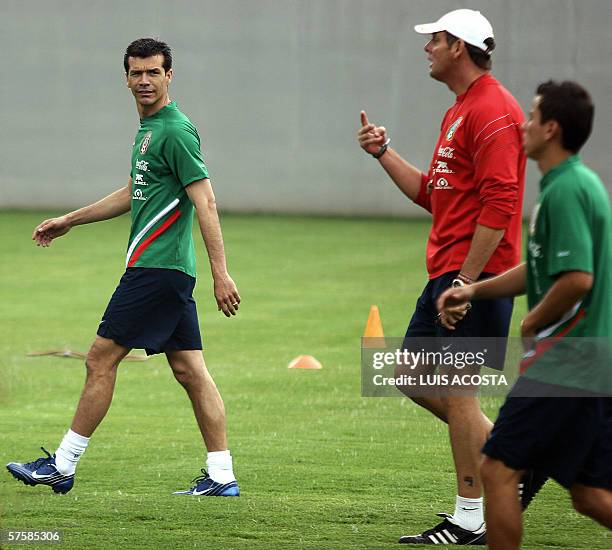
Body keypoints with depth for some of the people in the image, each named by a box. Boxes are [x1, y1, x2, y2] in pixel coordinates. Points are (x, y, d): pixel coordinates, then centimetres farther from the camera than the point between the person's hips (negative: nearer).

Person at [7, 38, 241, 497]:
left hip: (155, 267, -9)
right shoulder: (148, 129, 17)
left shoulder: (176, 131, -12)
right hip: (174, 270, 9)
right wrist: (69, 221, 35)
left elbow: (206, 204, -18)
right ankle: (221, 476, 3)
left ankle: (63, 466, 3)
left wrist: (221, 273, -23)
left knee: (101, 358, -4)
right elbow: (132, 195, 31)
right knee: (189, 369, 5)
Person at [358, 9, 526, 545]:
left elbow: (499, 201, -22)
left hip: (475, 271, -11)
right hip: (448, 271, 11)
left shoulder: (492, 110, -14)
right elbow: (433, 194, 25)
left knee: (455, 387, -7)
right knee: (413, 374, 13)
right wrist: (384, 153, 13)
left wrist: (466, 280, -24)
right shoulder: (460, 112, 19)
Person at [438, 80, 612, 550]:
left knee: (499, 470, -3)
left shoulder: (564, 191, -16)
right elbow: (542, 269, 25)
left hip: (566, 364, -10)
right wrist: (474, 291, 15)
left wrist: (530, 325, -10)